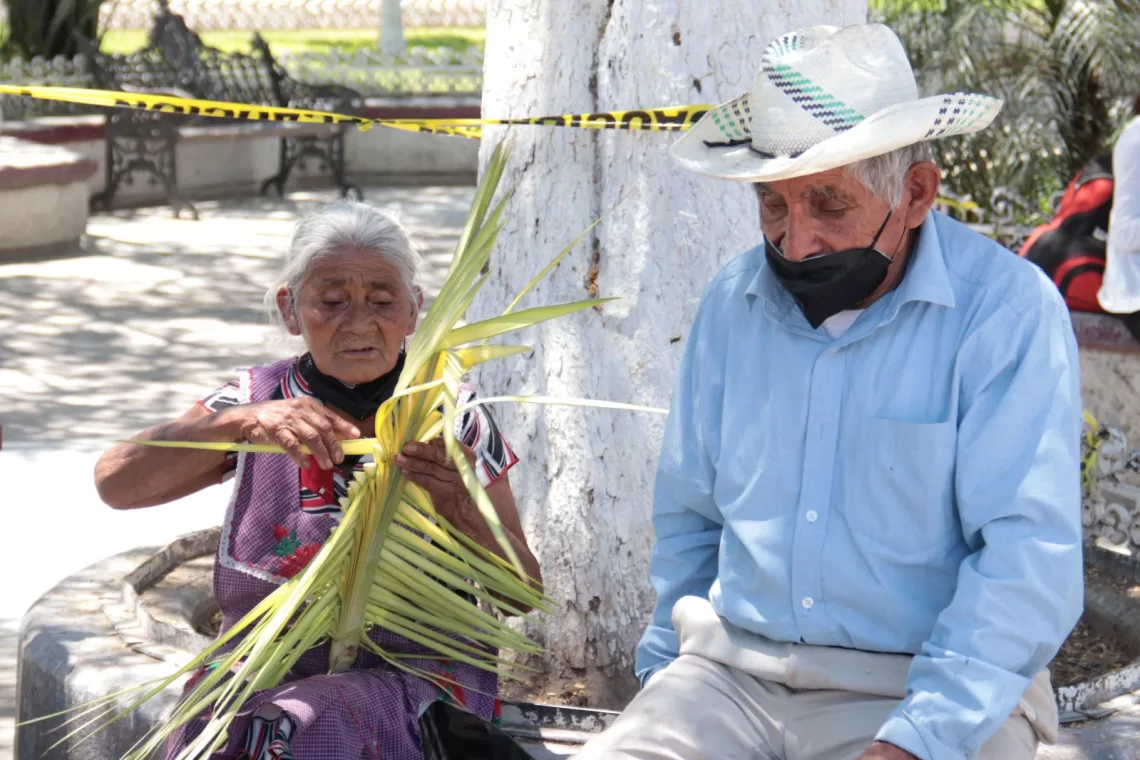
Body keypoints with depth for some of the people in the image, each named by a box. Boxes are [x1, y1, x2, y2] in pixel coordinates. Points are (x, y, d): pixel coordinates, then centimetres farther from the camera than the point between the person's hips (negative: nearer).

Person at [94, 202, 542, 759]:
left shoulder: (452, 418, 0)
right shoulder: (258, 398, 3)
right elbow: (116, 481, -13)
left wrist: (461, 510, -22)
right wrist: (242, 422, -27)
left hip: (415, 675, -1)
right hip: (263, 668, 2)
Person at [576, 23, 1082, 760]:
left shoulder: (1008, 311, -9)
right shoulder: (732, 304, 7)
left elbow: (1029, 555, -15)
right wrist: (667, 676, 13)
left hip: (934, 690, -4)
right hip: (732, 673, 4)